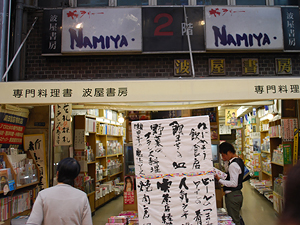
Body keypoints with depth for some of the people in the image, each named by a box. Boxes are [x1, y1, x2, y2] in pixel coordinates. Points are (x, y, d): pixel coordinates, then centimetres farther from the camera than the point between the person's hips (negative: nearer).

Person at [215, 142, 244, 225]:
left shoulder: (233, 165, -22)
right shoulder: (239, 160, 8)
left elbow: (234, 183, -24)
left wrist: (220, 180, -19)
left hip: (232, 196, -10)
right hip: (238, 193, 10)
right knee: (237, 217, 22)